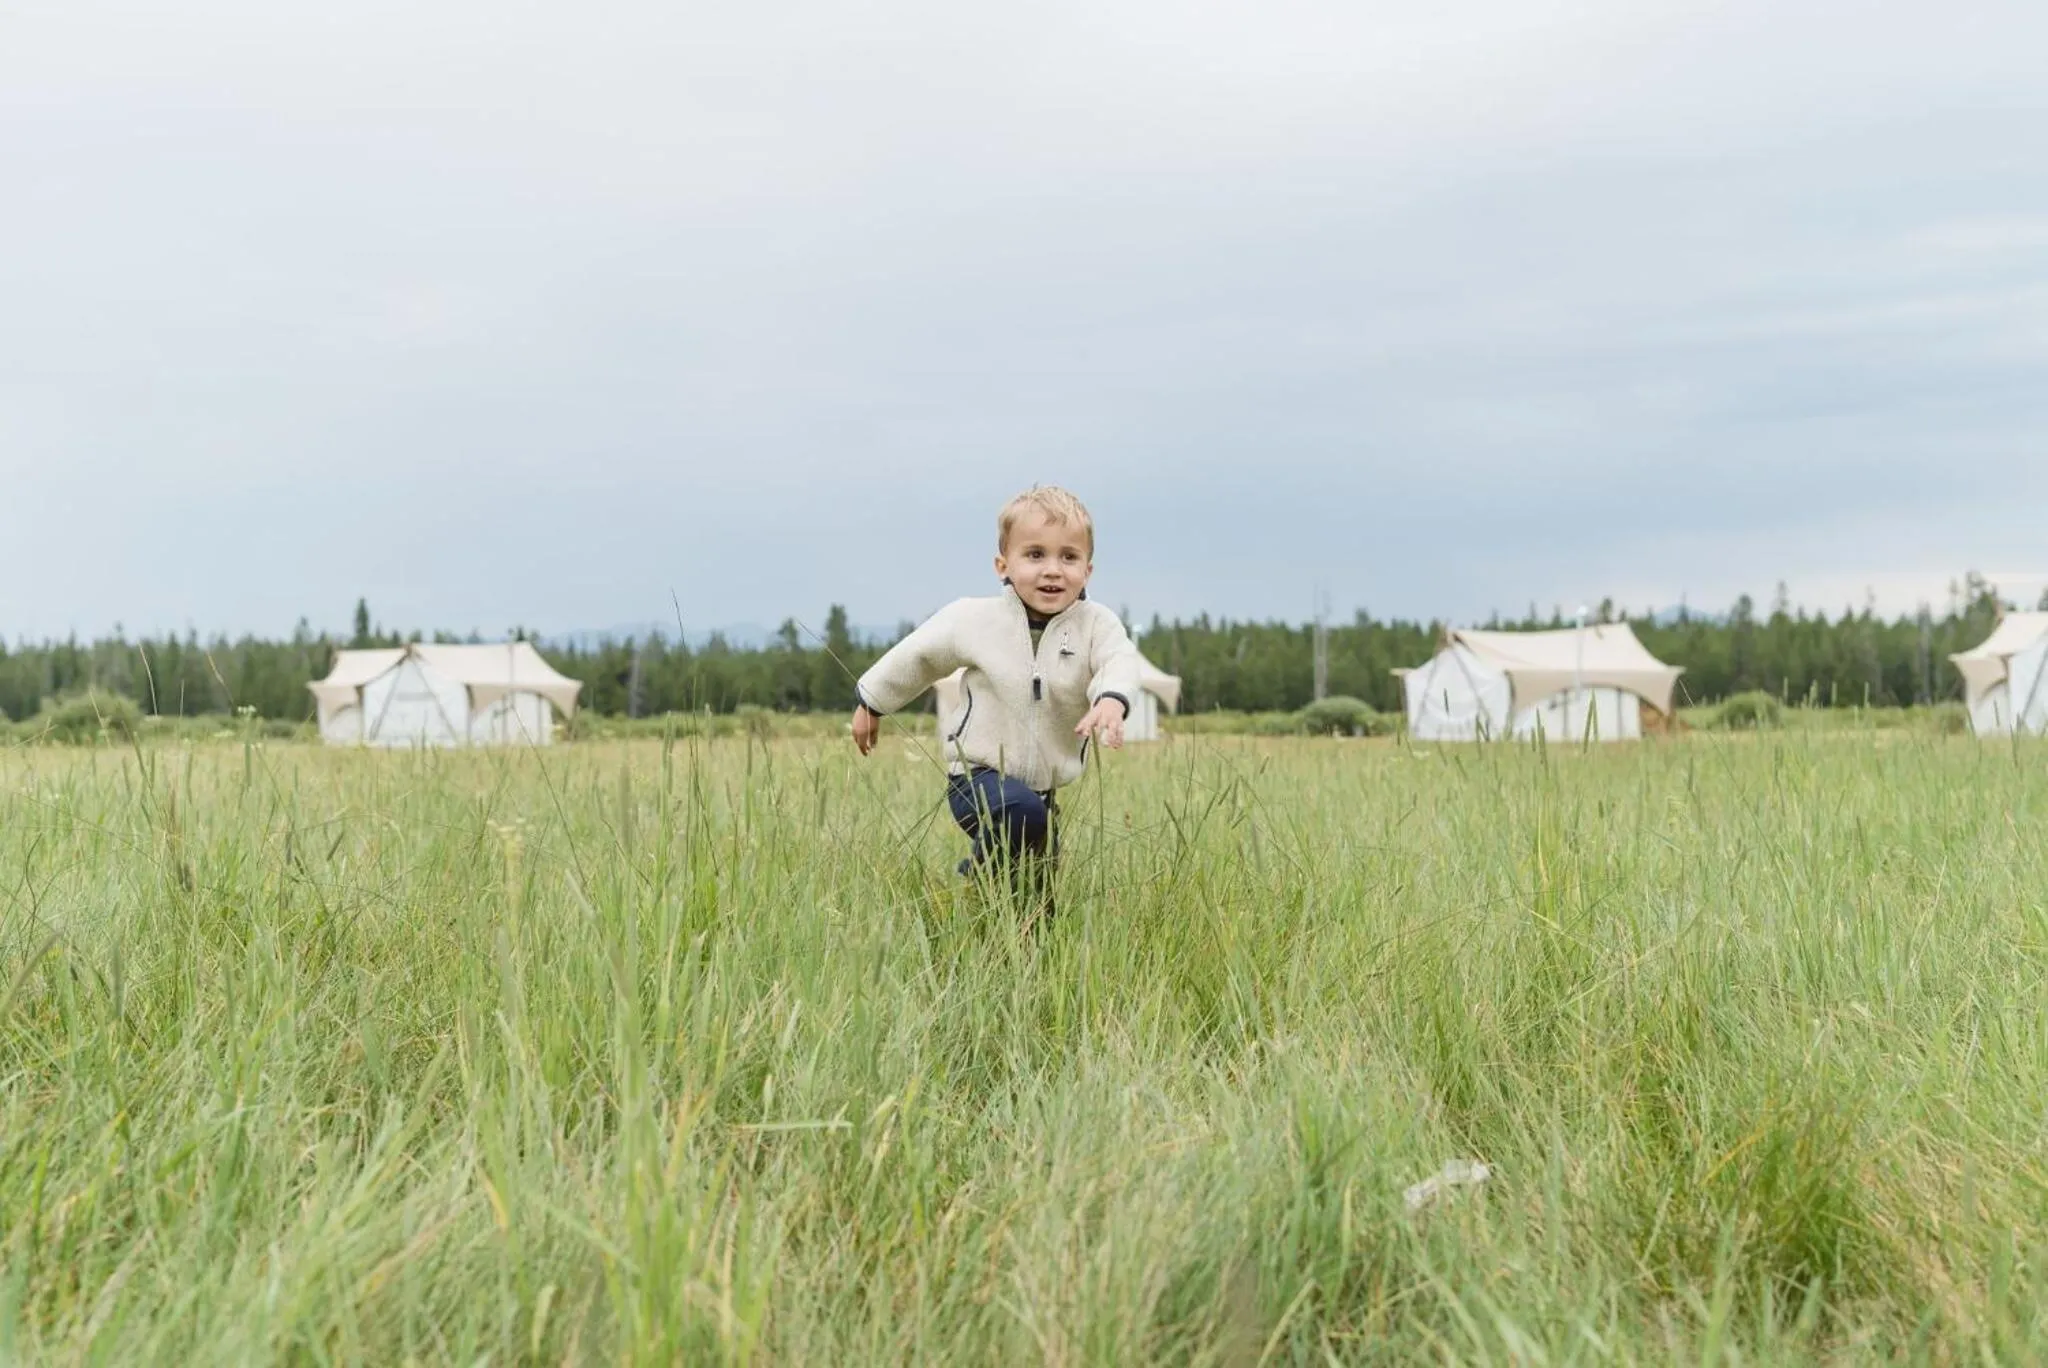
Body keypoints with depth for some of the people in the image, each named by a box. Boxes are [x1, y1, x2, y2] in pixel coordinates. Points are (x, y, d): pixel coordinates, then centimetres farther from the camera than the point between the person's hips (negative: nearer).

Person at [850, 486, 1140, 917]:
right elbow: (917, 656, 8)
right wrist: (871, 703, 20)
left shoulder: (1095, 624, -10)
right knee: (1023, 811, -35)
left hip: (1044, 787, 3)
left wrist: (1112, 700, -54)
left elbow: (1120, 661, -30)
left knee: (1042, 904, 11)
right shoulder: (973, 620, -9)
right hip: (979, 774, -3)